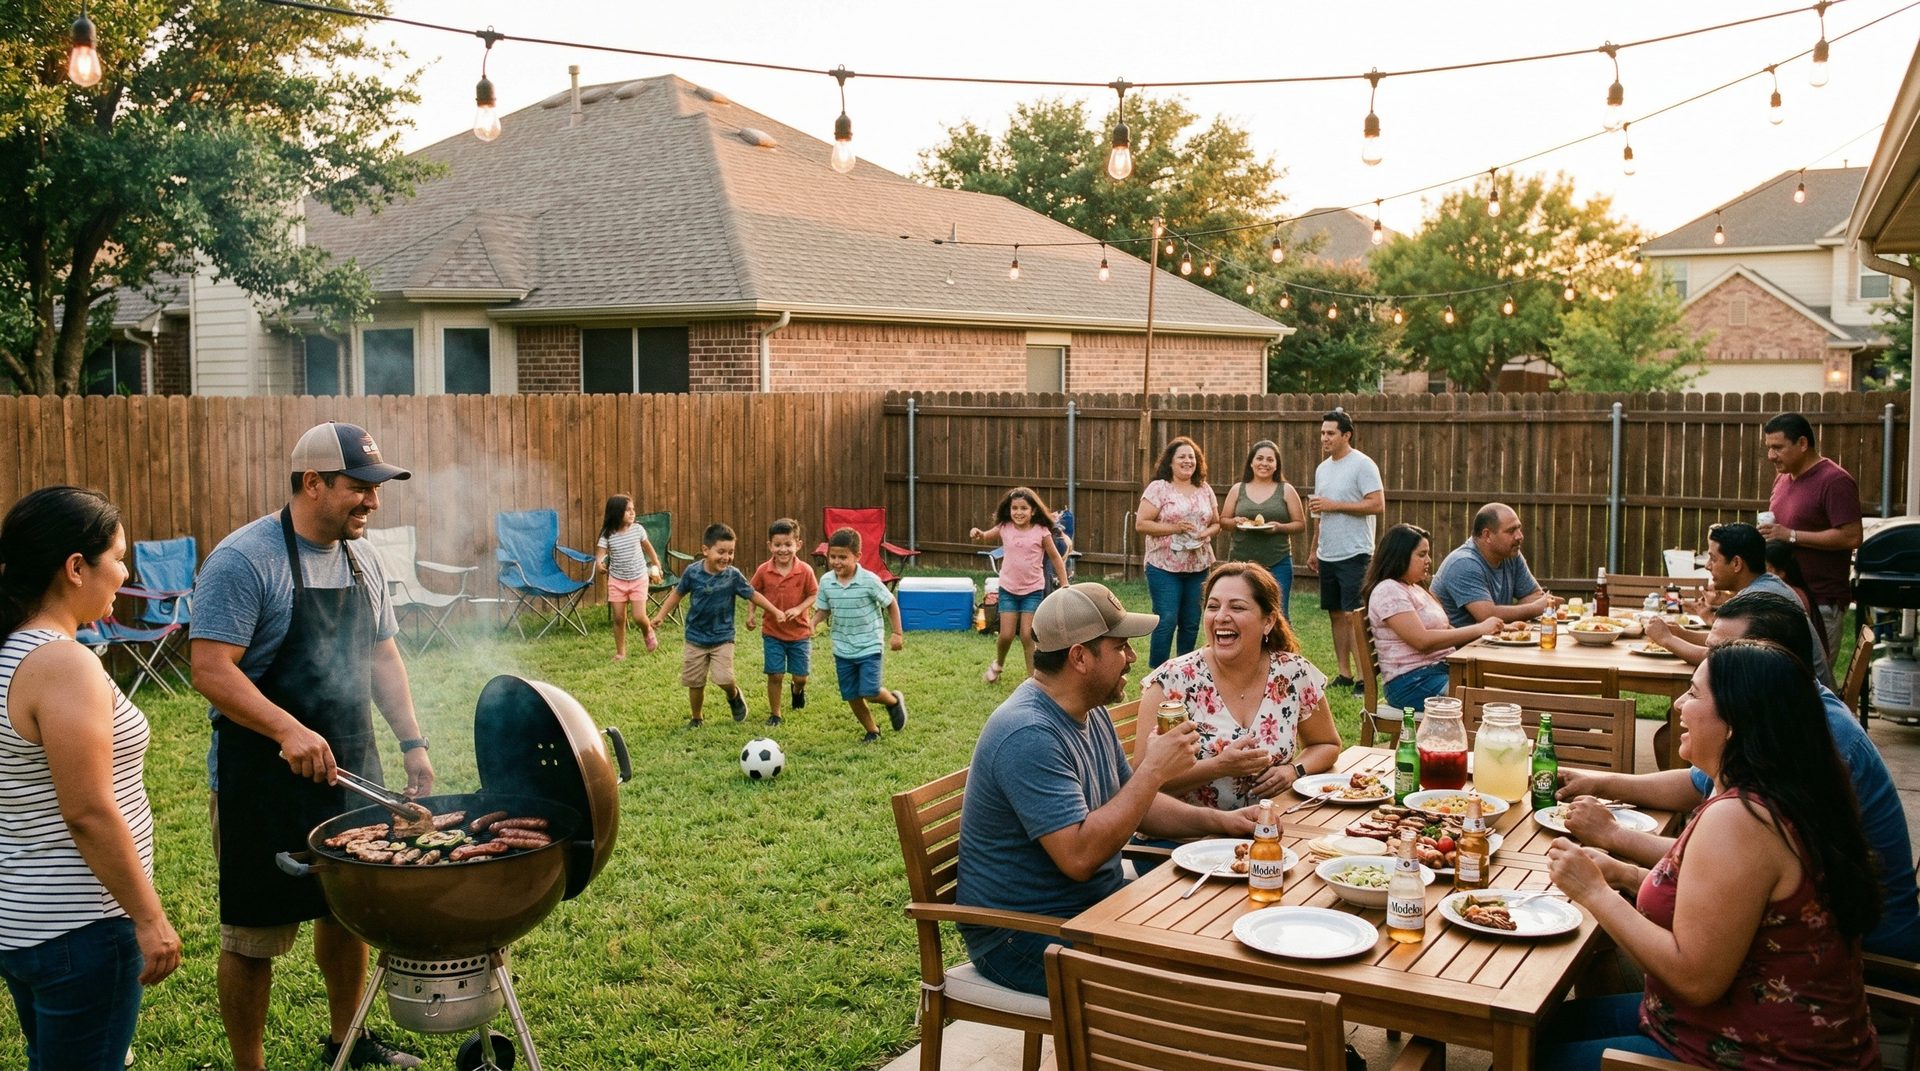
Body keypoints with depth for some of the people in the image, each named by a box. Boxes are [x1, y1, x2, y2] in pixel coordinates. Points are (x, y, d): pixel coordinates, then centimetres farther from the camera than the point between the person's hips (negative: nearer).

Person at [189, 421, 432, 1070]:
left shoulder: (361, 561, 8)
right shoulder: (244, 559, -16)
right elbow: (210, 669, -22)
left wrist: (411, 742, 7)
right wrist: (289, 731, -34)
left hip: (351, 773, 7)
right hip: (264, 783, -7)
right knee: (254, 935, 4)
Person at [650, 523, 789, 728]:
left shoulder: (733, 575, -12)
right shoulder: (693, 572, -11)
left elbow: (753, 595, -1)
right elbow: (678, 593, 5)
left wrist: (777, 612, -2)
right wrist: (661, 615, 7)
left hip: (722, 637, -1)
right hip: (696, 637, 1)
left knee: (723, 678, -16)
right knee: (695, 683, 9)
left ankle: (734, 696, 19)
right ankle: (696, 718, 30)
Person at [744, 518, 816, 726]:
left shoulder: (805, 571, -13)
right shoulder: (763, 571, -9)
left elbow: (814, 595, -6)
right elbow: (754, 594, 5)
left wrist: (799, 609, -21)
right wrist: (751, 614, -8)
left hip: (800, 633, 0)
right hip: (772, 633, 0)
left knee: (800, 676, 6)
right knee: (775, 675, 1)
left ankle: (798, 690, 42)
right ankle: (774, 713, 18)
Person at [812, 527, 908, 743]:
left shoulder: (869, 581, -17)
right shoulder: (826, 582, -5)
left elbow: (891, 604, -5)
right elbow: (824, 610, 5)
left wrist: (897, 633, -4)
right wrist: (814, 624, -15)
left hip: (869, 647, -4)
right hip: (843, 650, 4)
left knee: (869, 691, -13)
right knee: (851, 696, 8)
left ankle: (894, 700, 20)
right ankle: (872, 731, 29)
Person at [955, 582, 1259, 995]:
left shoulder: (1090, 713, 8)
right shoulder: (1028, 736, -26)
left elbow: (1132, 806, 19)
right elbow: (1079, 856, -32)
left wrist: (1219, 821, 4)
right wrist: (1153, 771, -25)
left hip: (1097, 903, 10)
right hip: (1024, 936, -10)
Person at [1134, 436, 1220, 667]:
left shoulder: (1205, 490, 10)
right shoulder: (1158, 488, -5)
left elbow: (1216, 523, 16)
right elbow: (1141, 524, -10)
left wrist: (1206, 533, -6)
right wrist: (1174, 528, -18)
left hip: (1198, 567, 5)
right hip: (1164, 567, -5)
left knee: (1191, 623, 9)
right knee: (1166, 621, -6)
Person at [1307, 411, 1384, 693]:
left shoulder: (1362, 465, -10)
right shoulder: (1323, 468, 15)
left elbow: (1378, 505, -18)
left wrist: (1334, 505, -19)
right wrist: (1314, 548, 20)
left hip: (1354, 554, -8)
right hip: (1328, 555, 8)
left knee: (1353, 616, -11)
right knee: (1336, 614, 10)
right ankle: (1344, 675, 17)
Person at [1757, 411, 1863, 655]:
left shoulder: (1835, 481, -12)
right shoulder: (1783, 478, 14)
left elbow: (1851, 537, -20)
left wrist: (1791, 536, -19)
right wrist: (1767, 534, 7)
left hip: (1820, 604, -8)